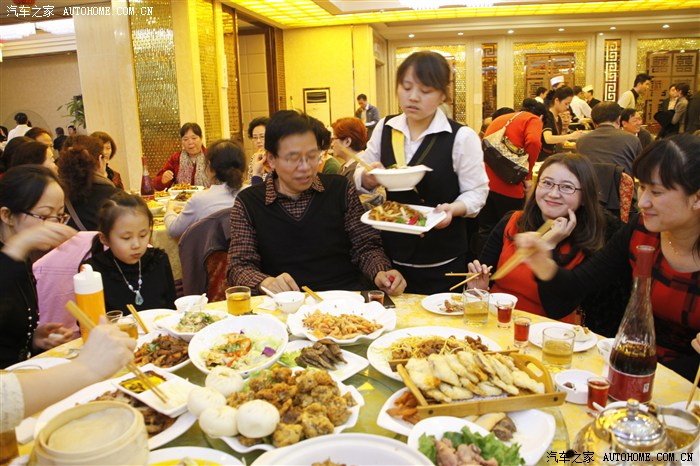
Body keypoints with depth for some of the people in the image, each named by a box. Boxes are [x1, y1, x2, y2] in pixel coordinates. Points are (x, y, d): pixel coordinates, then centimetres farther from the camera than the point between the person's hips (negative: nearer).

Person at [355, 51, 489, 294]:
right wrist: (368, 178, -14)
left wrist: (453, 209, -26)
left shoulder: (462, 137, -10)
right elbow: (360, 179, 9)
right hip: (392, 254, 4)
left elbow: (476, 192, -6)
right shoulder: (384, 128, 2)